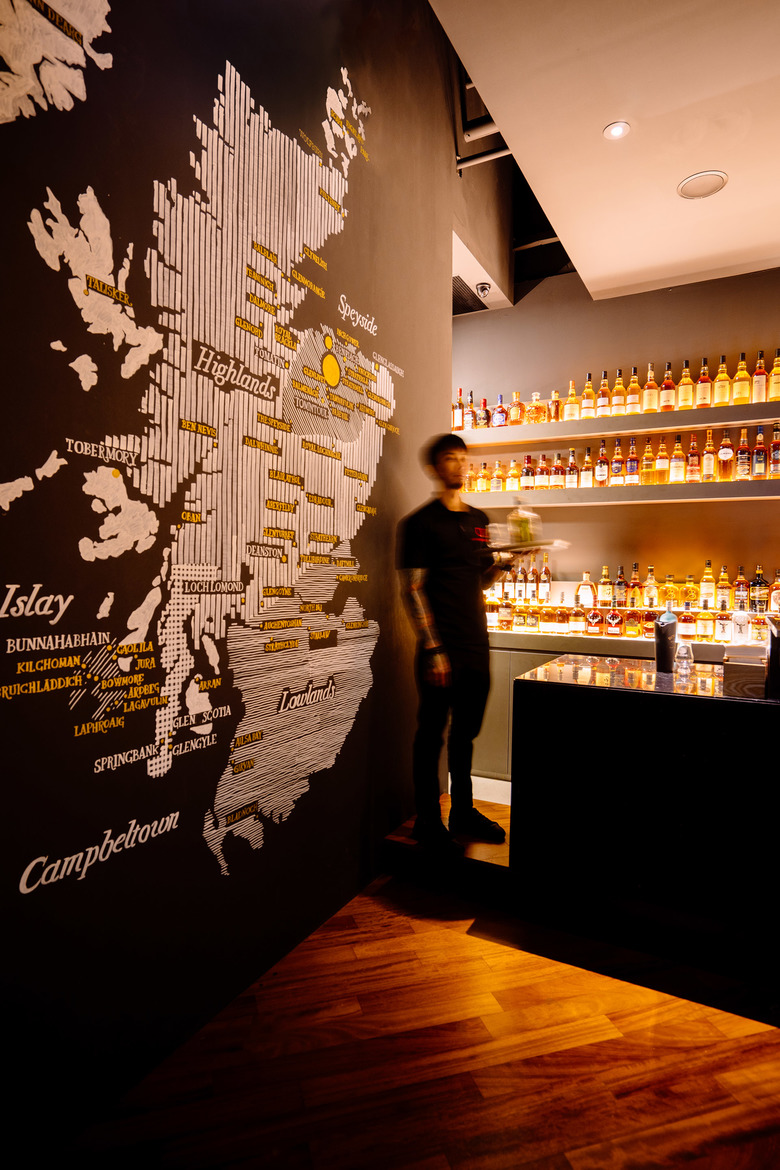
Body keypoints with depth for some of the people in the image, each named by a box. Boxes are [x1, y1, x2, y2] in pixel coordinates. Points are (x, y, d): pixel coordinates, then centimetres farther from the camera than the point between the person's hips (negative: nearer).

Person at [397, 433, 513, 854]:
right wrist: (433, 648, -15)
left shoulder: (478, 520, 14)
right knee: (432, 733, 4)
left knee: (466, 732, 16)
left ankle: (464, 812, 30)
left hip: (477, 644, 6)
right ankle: (428, 821, 19)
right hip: (442, 648, -6)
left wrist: (502, 560, -1)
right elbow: (412, 590, -10)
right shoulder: (420, 523, -5)